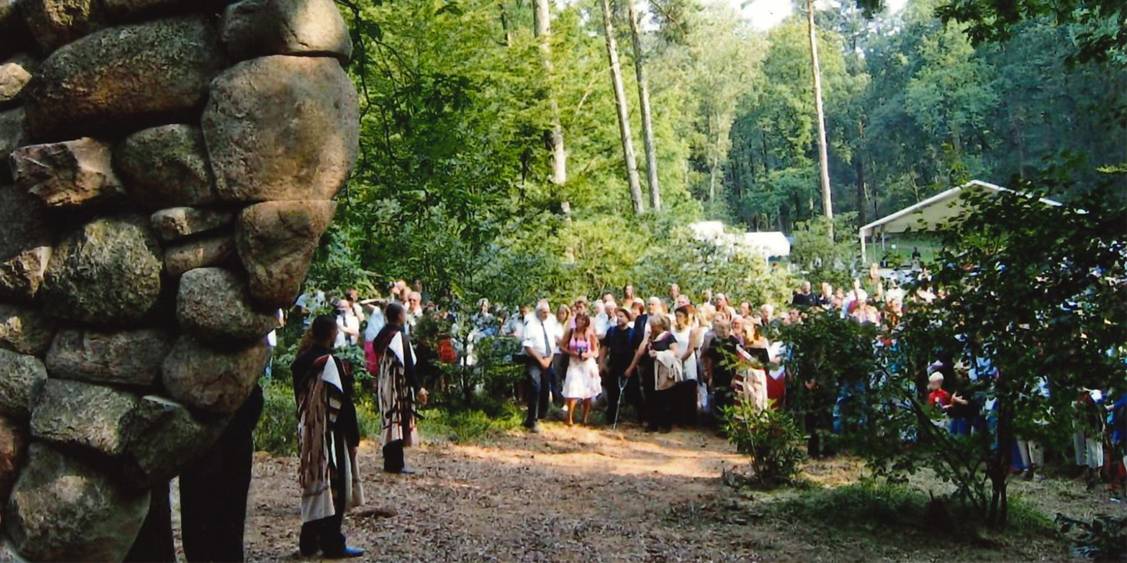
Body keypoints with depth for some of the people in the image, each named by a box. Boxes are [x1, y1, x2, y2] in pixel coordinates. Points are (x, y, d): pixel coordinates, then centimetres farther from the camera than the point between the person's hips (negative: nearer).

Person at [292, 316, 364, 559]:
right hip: (330, 434, -8)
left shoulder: (301, 362, 5)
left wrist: (305, 427, 19)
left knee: (314, 482, 15)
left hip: (307, 432, 8)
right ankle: (332, 543, 3)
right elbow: (342, 402, -16)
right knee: (333, 485, 0)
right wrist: (353, 436, -9)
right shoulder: (331, 363, -17)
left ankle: (309, 541, 20)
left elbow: (300, 398, 12)